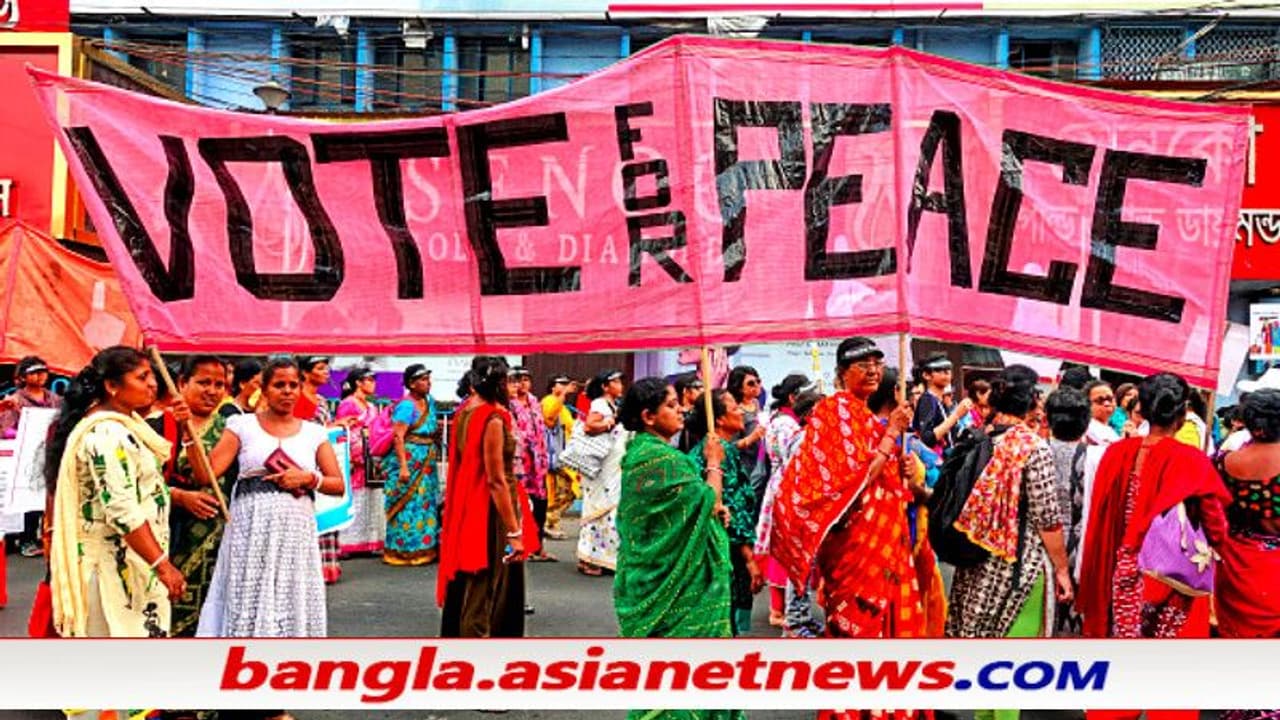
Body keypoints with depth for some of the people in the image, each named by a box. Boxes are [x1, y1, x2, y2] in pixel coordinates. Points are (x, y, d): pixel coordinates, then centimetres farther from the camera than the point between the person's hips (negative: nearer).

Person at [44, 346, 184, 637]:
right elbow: (123, 511, -28)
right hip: (118, 565, -11)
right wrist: (163, 565, -28)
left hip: (121, 560, 11)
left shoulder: (118, 425, 11)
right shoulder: (109, 434, -21)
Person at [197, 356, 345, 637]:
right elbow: (208, 472, -4)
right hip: (251, 531, -1)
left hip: (296, 532, 2)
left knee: (293, 603, 2)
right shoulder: (243, 425, 6)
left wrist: (308, 478, -8)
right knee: (248, 602, -1)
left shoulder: (314, 432, 10)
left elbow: (339, 485, 9)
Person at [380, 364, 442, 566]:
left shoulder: (429, 401, 9)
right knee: (409, 506, -3)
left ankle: (425, 548, 21)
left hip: (427, 463, 8)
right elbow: (398, 437, -20)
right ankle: (405, 550, 5)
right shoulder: (407, 406, -15)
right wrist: (403, 466, -24)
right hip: (409, 460, -8)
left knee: (427, 503, 12)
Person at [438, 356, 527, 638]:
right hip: (491, 512, -8)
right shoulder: (493, 419, -19)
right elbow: (496, 480, -21)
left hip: (466, 508, 9)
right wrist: (514, 531, -19)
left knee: (466, 590, 19)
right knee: (483, 595, 2)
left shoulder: (464, 412, 6)